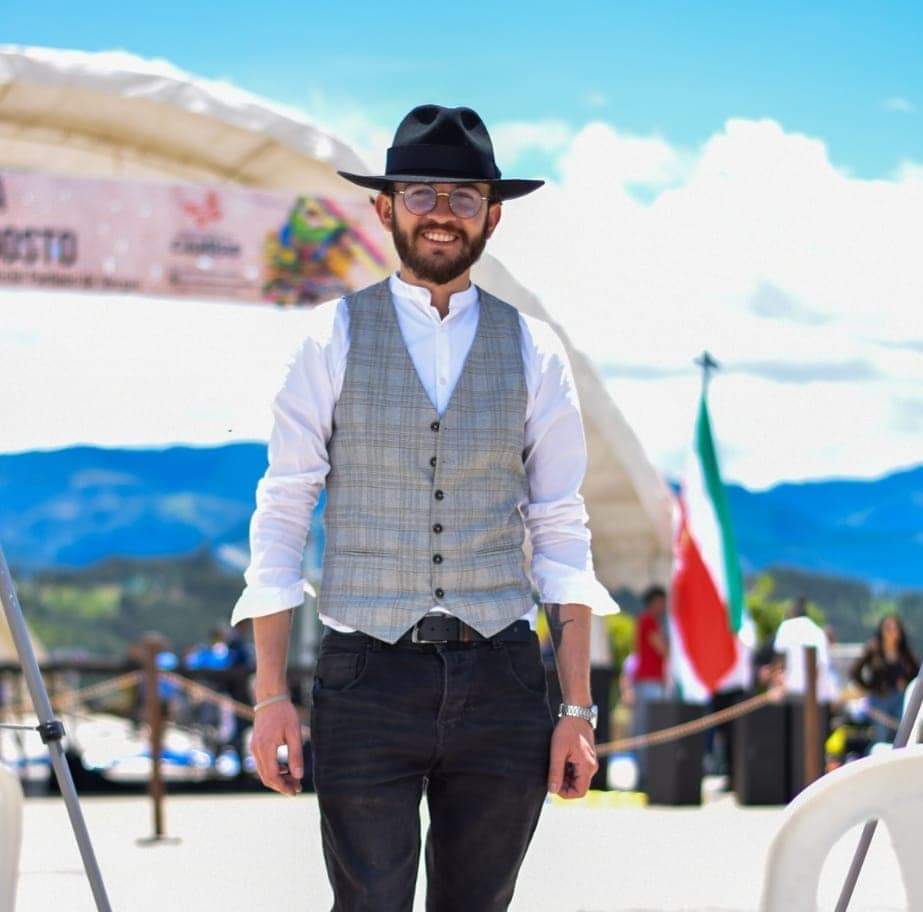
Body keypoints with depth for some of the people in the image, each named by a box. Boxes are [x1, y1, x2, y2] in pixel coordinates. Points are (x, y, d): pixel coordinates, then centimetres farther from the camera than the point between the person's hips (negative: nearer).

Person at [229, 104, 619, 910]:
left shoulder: (533, 350, 7)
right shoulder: (334, 337, 2)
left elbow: (561, 534, 7)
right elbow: (282, 513, 1)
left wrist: (578, 706, 1)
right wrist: (271, 694, -5)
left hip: (501, 673, 2)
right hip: (367, 674, -2)